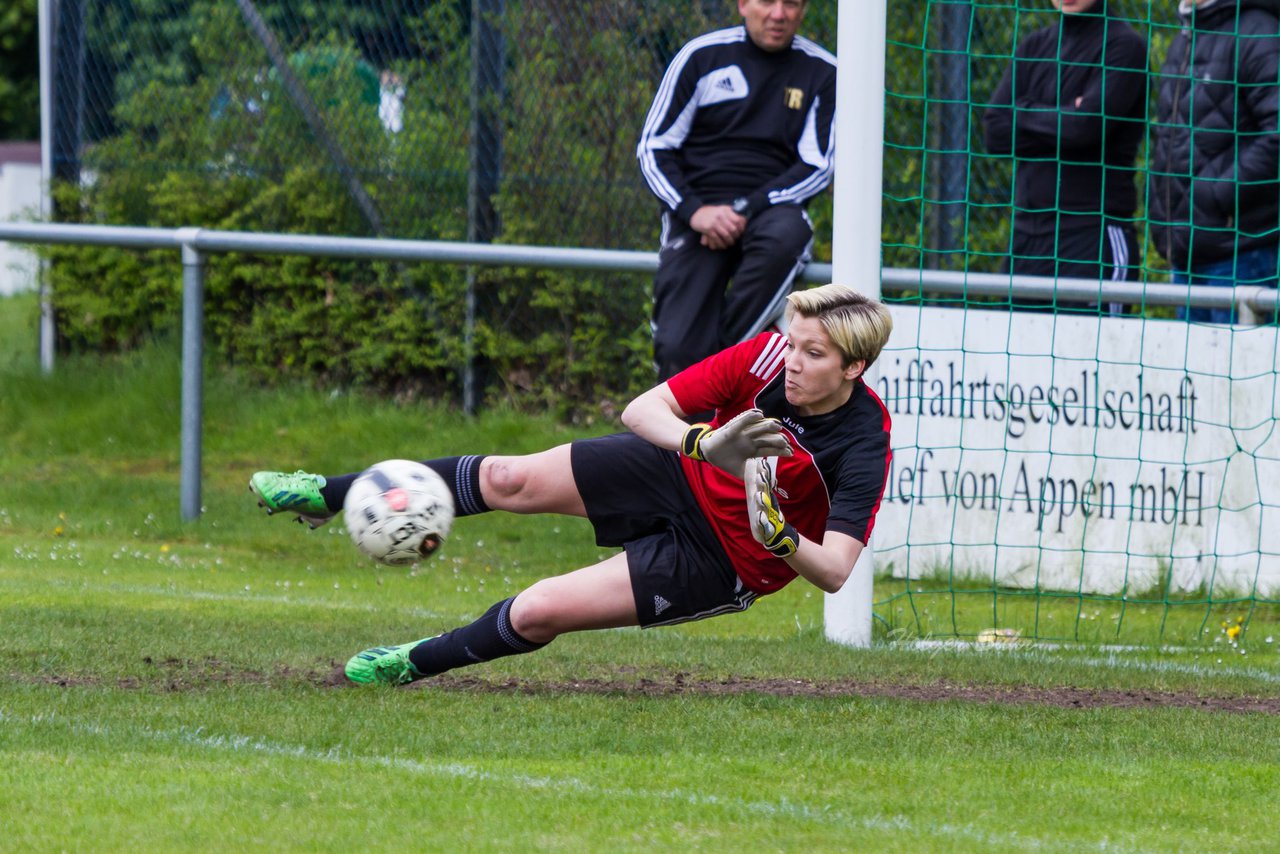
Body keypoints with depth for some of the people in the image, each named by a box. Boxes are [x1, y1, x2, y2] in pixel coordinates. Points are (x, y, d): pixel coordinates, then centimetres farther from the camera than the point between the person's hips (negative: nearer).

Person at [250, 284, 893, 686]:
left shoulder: (864, 445, -30)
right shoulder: (769, 356, -21)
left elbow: (834, 572, -33)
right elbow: (642, 410, -20)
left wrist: (780, 537, -52)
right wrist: (704, 445, -39)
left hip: (717, 559, -4)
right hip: (681, 475, 4)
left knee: (539, 611, -13)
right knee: (510, 479, -3)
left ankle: (417, 663, 16)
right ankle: (328, 496, 17)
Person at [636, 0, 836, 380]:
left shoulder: (822, 72, 5)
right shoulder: (701, 56, 5)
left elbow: (818, 166, 0)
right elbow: (653, 148, 5)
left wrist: (746, 210, -14)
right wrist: (694, 211, -12)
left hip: (772, 209, 0)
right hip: (696, 211, 0)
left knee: (786, 234, -38)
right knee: (677, 347, -19)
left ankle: (725, 352, -29)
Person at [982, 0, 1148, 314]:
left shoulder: (1124, 45, -3)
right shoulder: (1034, 47, 16)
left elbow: (1086, 126, -16)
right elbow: (995, 132, 5)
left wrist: (1022, 113, 0)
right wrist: (1063, 119, -7)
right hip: (1027, 232, 6)